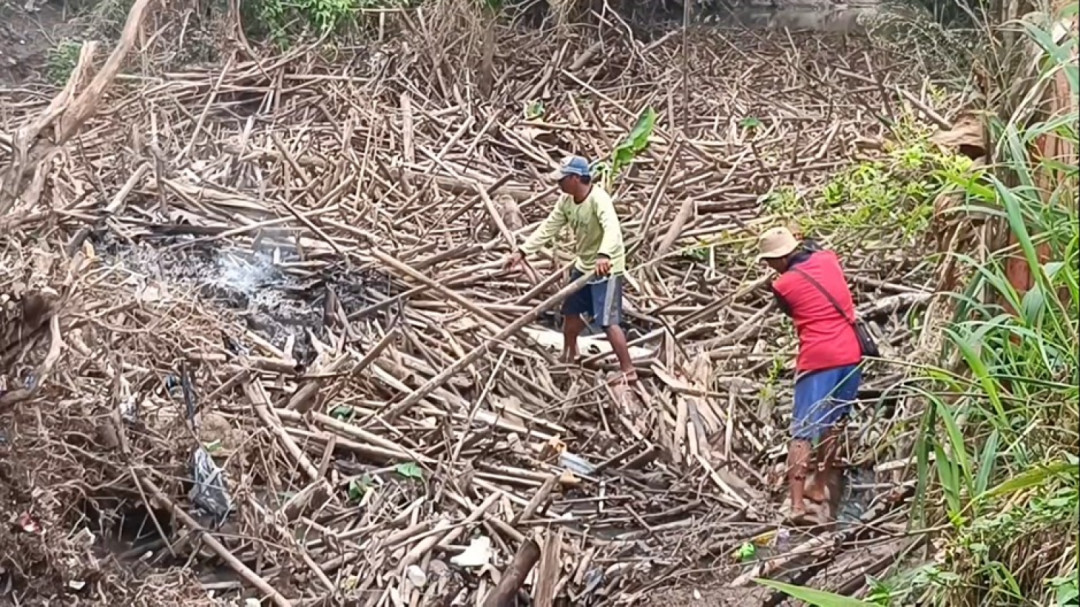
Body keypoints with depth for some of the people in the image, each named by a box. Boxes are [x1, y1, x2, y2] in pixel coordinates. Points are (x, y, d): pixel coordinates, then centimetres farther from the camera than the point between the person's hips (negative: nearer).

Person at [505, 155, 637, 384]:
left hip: (606, 268, -9)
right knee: (571, 312, 22)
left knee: (608, 321, -13)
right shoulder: (566, 200, -4)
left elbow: (612, 228, -46)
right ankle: (569, 356, 46)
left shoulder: (598, 199, -30)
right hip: (583, 265, 9)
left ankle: (628, 371, -4)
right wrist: (522, 251, -6)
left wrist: (604, 255, -65)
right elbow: (548, 228, 2)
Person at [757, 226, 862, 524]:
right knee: (832, 423, 19)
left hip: (817, 360, -6)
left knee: (803, 431, -6)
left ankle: (797, 503, -14)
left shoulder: (783, 285, -5)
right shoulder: (828, 258, 6)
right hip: (850, 354, 6)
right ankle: (822, 484, 30)